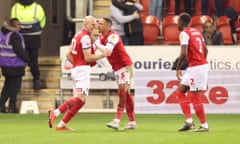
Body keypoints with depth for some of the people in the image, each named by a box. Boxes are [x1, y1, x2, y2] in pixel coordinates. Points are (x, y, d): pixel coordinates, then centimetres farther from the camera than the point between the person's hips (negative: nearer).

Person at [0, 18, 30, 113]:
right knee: (15, 85, 2)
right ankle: (12, 107, 3)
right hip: (15, 65, -8)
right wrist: (27, 59, -8)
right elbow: (19, 50, -21)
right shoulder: (14, 36, -18)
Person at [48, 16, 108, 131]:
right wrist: (103, 55, -9)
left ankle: (62, 124, 5)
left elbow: (69, 55, 22)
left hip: (75, 69, 10)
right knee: (80, 99, -18)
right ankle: (55, 113, -31)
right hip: (83, 69, -10)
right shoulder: (85, 37, -11)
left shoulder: (77, 35, 18)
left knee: (78, 100, 10)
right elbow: (88, 58, -15)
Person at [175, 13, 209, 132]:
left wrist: (178, 69, -12)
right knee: (180, 91, 13)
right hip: (202, 64, 9)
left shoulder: (184, 33, -11)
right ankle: (189, 120, 7)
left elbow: (184, 53, -20)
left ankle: (204, 125, -1)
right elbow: (205, 50, 20)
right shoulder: (196, 32, 16)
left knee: (193, 96, -4)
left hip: (195, 67, -9)